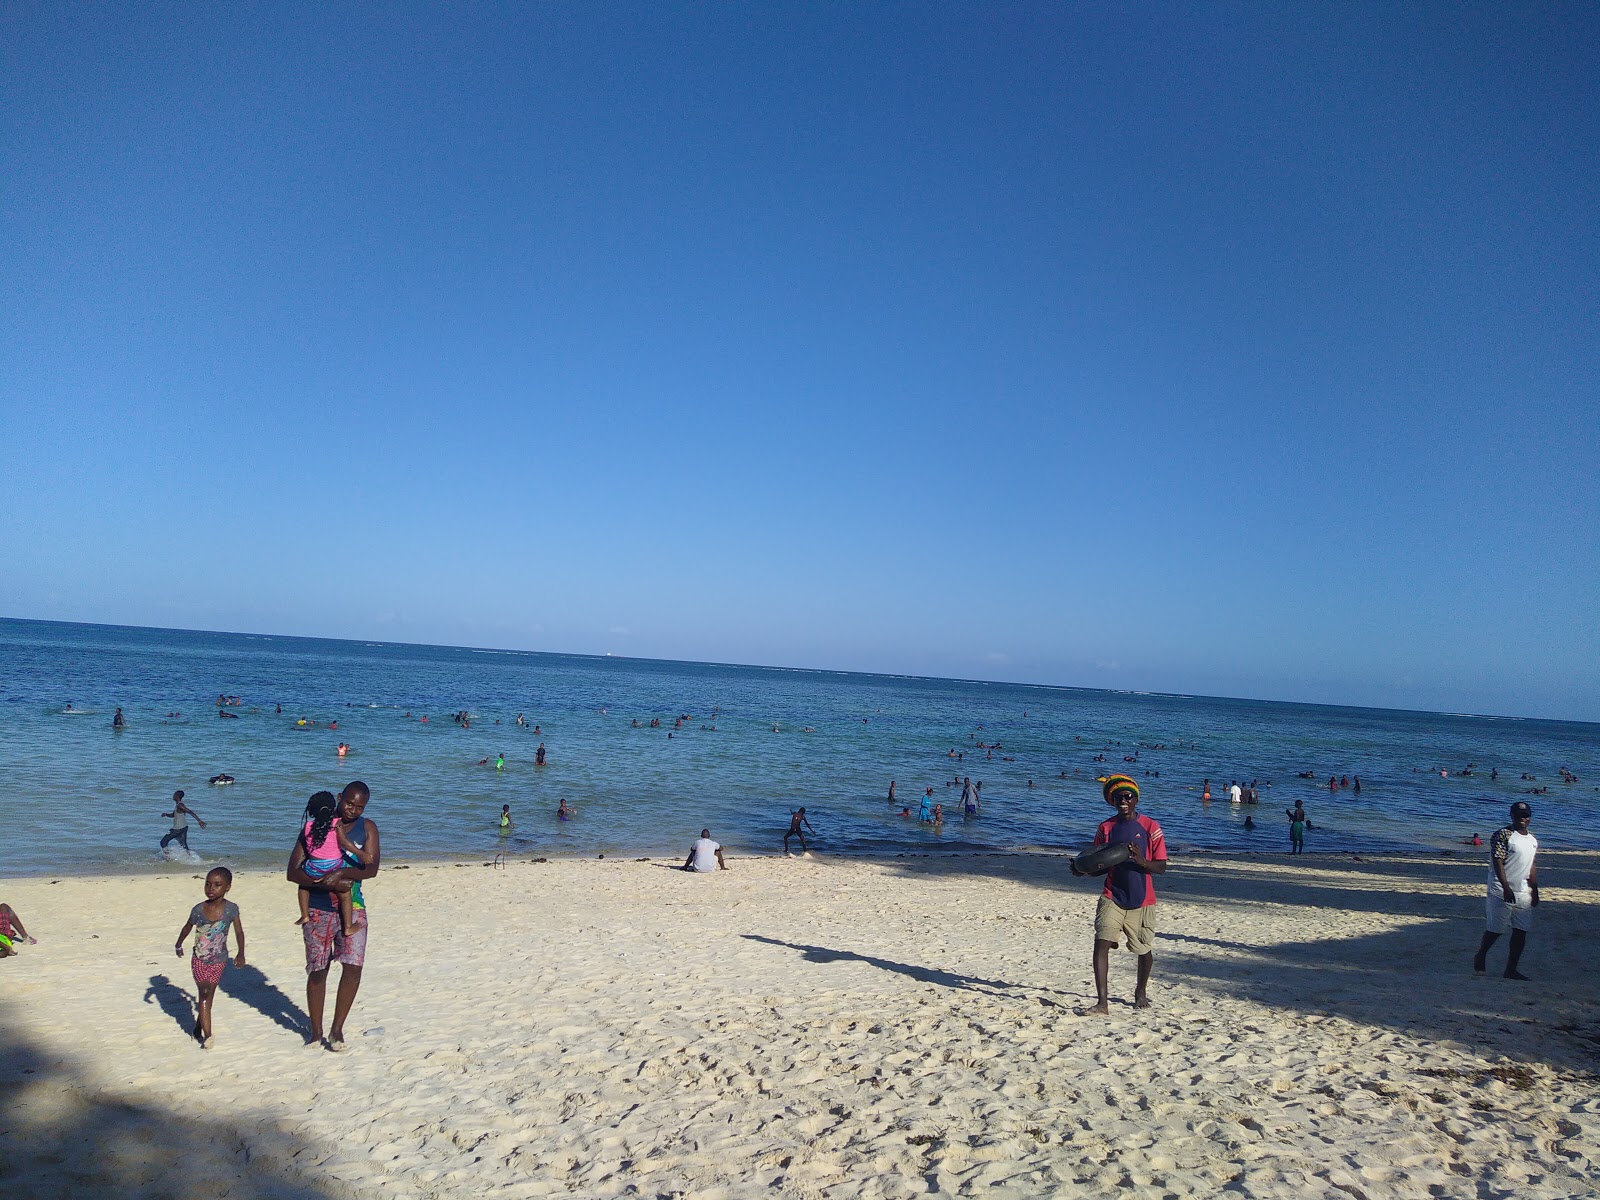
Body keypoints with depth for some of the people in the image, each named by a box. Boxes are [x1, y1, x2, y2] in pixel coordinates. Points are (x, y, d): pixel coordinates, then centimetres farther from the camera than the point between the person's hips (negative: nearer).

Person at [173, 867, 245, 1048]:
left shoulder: (231, 909, -14)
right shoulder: (198, 910, -12)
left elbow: (239, 932, -2)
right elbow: (187, 927, 9)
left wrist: (241, 953, -5)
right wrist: (178, 945, 21)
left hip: (218, 961, 1)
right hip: (199, 960, 0)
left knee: (208, 996, 11)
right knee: (204, 995, -9)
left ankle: (198, 1028, 31)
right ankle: (207, 1035, -10)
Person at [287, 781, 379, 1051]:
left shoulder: (367, 828, 4)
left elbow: (372, 868, -8)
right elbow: (292, 872, -4)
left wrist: (342, 873, -26)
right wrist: (321, 883, -21)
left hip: (352, 908, 1)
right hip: (318, 910, -1)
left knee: (353, 966, -10)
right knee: (317, 971, 5)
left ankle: (337, 1028, 6)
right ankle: (316, 1031, 22)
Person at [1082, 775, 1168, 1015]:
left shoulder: (1150, 827, -4)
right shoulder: (1106, 828, 3)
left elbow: (1161, 867, -5)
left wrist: (1142, 861, -24)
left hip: (1142, 900, -1)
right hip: (1112, 898, 1)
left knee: (1144, 950, 14)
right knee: (1101, 943, -16)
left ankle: (1141, 992, 41)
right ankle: (1102, 1002, -15)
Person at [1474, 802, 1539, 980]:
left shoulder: (1533, 840, 13)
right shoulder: (1503, 835, -10)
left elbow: (1533, 867, 20)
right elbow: (1498, 862, -16)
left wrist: (1535, 891, 18)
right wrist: (1506, 888, -23)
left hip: (1524, 893, 7)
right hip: (1502, 892, -7)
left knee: (1521, 931, 4)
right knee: (1495, 929, -1)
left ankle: (1511, 969, 11)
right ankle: (1480, 957, 21)